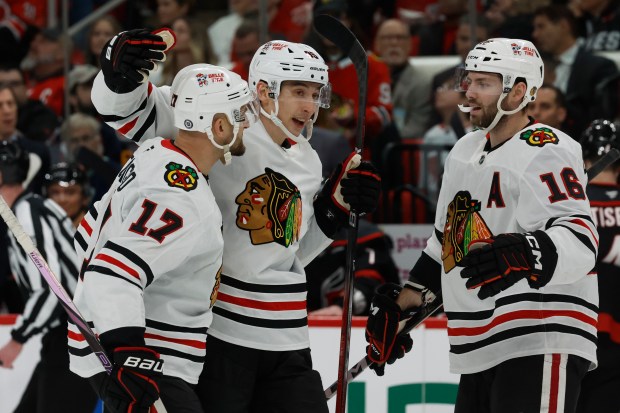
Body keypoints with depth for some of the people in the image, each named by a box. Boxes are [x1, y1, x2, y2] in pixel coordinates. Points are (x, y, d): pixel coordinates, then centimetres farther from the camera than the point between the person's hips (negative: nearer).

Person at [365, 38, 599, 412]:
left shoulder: (545, 152, -10)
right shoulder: (466, 152, 19)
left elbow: (579, 241, -24)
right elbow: (445, 241, 31)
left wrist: (524, 256, -42)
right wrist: (403, 302, 29)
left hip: (540, 347, -9)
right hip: (482, 350, 9)